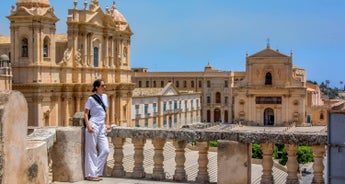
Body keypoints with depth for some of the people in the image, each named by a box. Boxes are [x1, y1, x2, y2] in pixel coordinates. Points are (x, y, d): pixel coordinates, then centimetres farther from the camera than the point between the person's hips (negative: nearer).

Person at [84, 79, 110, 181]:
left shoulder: (105, 97, 13)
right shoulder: (91, 99, -6)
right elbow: (86, 113, -5)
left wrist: (106, 123, 22)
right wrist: (88, 126, -15)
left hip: (101, 127, 7)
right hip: (93, 126, -7)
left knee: (105, 150, 1)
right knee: (92, 151, -1)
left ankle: (96, 172, 12)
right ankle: (91, 174, 7)